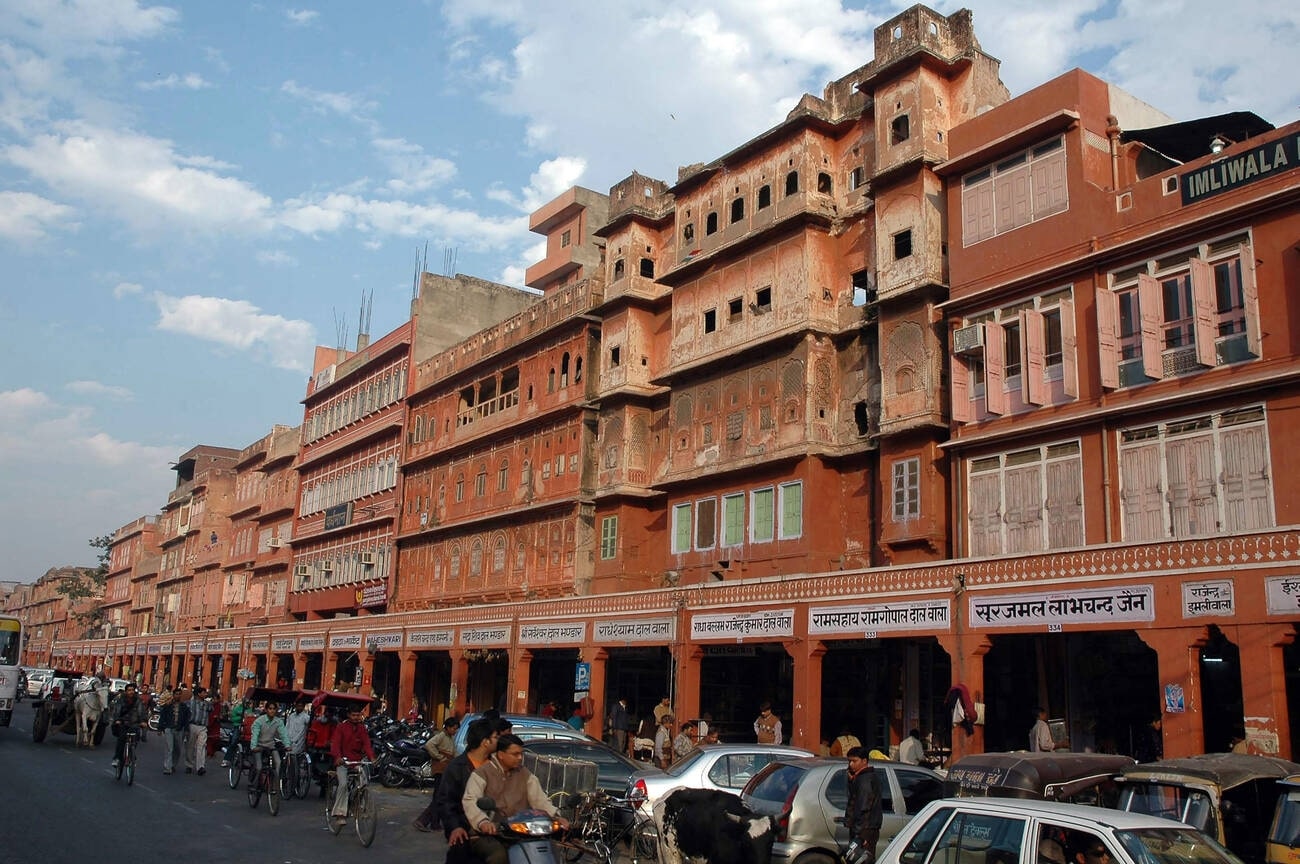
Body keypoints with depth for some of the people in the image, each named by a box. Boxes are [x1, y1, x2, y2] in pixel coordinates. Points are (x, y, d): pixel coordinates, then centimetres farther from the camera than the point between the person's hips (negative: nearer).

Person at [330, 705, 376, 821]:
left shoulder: (362, 728, 8)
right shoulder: (341, 727, -2)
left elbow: (367, 743, -2)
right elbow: (335, 743, -14)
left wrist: (371, 757, -20)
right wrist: (338, 757, -34)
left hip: (357, 761, 4)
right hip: (342, 761, -4)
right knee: (343, 784, -22)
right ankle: (340, 812, -16)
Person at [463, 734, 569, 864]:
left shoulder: (525, 775, 15)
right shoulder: (482, 773, -2)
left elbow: (540, 798, 6)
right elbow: (470, 801, -16)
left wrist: (556, 816, -15)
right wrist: (483, 821, -37)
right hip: (487, 834, -4)